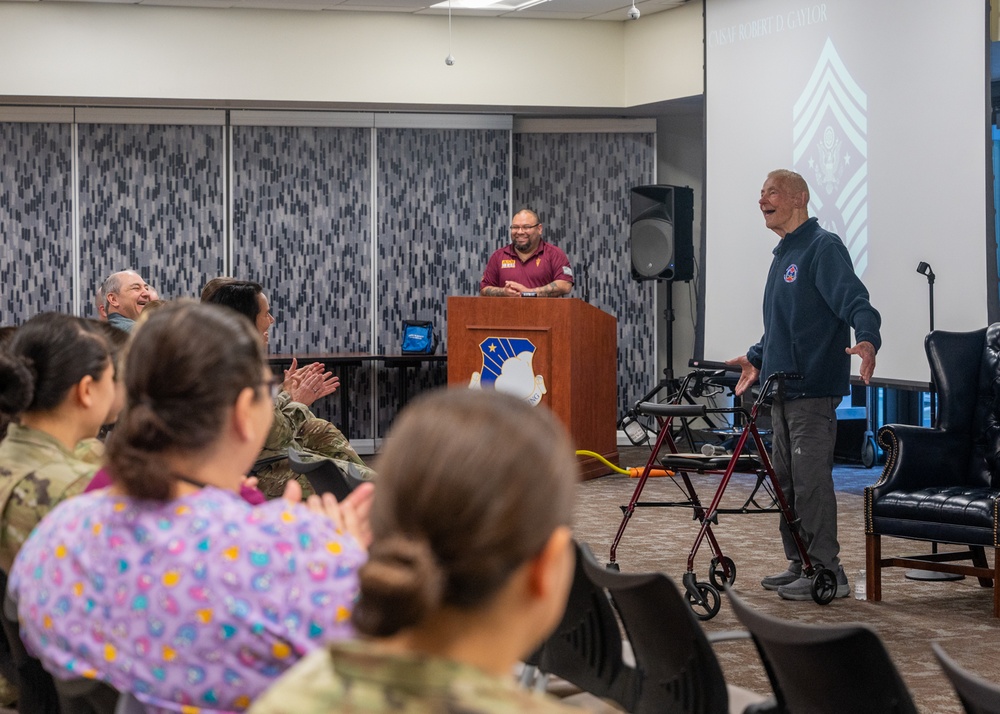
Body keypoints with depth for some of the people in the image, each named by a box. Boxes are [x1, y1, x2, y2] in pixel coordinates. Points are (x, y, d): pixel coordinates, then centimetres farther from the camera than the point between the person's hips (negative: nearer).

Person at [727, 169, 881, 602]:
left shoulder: (823, 248, -9)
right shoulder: (782, 256, 21)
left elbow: (854, 299, -22)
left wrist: (867, 339, -38)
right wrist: (757, 359, 29)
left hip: (814, 388, -10)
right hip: (783, 388, 10)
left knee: (811, 480, -10)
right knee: (786, 481, 12)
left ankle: (827, 571, -5)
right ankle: (799, 566, 20)